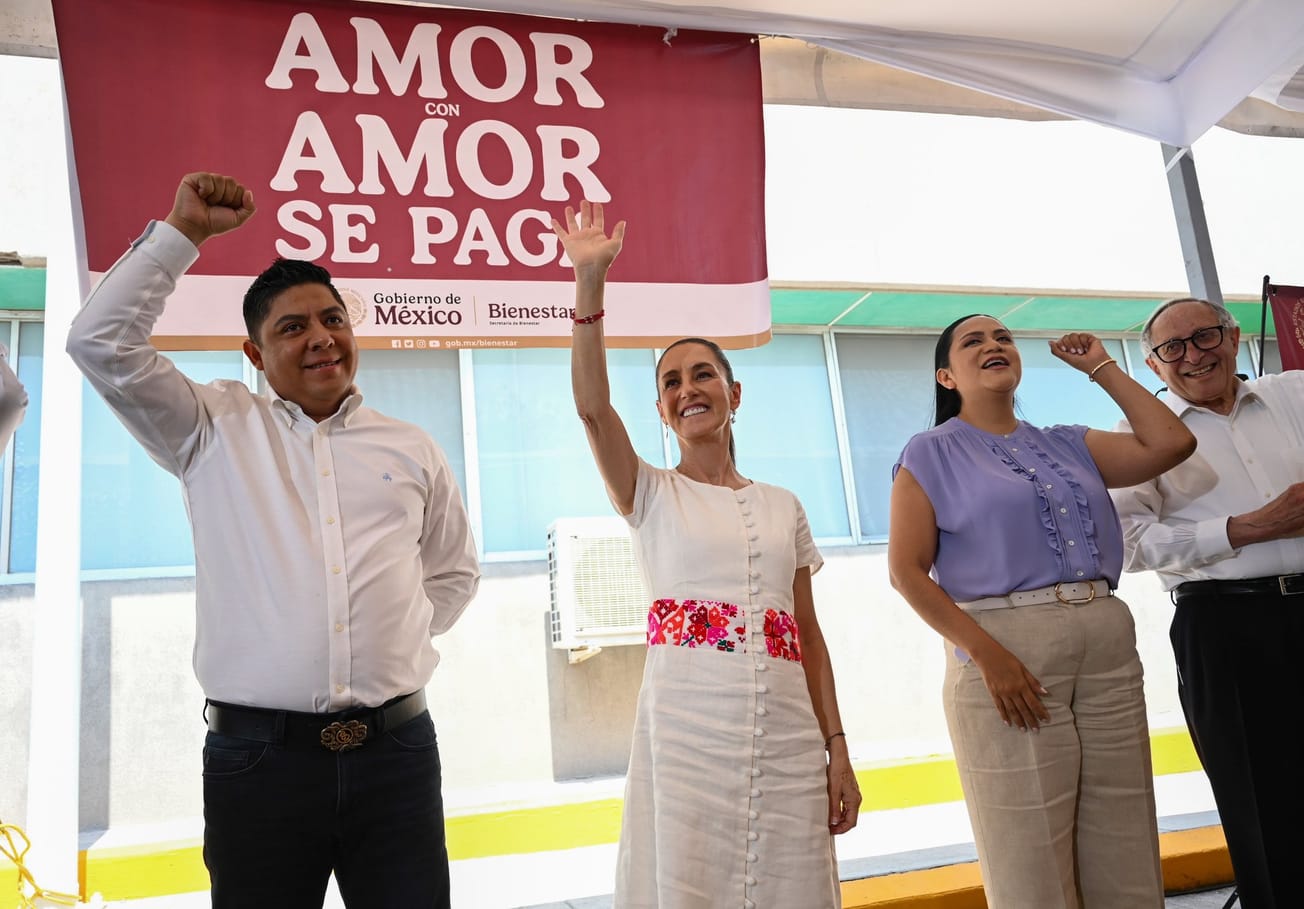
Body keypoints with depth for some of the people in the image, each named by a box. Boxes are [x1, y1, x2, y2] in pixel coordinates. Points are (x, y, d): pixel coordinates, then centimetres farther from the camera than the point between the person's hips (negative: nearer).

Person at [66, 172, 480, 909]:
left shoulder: (413, 450, 11)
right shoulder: (212, 431, 7)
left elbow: (455, 571, 22)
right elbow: (102, 341, -1)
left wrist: (400, 638, 9)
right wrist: (183, 231, 0)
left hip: (395, 747, 2)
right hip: (256, 754, -1)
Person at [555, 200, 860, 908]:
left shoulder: (783, 507, 13)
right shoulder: (651, 495, 6)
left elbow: (809, 634, 11)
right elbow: (592, 407, -12)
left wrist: (837, 750, 6)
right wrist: (589, 282, -18)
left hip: (787, 737, 3)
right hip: (686, 736, -2)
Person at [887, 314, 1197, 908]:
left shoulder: (1067, 445, 17)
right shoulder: (932, 454, 2)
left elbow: (1170, 443, 6)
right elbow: (906, 570, -7)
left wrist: (1100, 367, 13)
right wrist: (987, 654, -17)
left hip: (1109, 649, 5)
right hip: (1009, 657, -4)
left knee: (1124, 857, 9)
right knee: (1034, 861, 4)